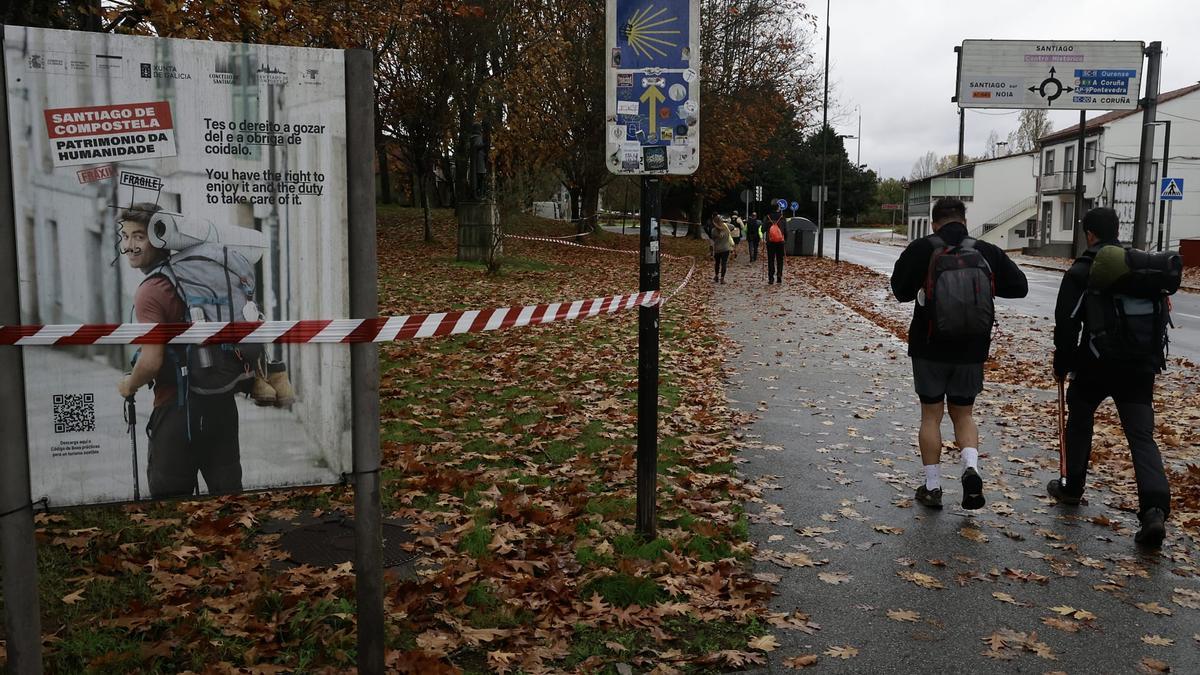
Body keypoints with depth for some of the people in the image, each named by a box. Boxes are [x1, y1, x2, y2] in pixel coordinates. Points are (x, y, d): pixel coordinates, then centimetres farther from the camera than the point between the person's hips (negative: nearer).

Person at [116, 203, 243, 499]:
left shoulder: (150, 292, -14)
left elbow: (152, 361, -21)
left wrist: (130, 385, 0)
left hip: (179, 408, -7)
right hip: (221, 401, 7)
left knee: (169, 498, 6)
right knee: (227, 491, 14)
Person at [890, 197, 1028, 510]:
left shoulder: (922, 249, -10)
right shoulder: (987, 252, -3)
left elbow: (901, 290, -3)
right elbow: (1019, 287, 3)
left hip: (930, 348, -2)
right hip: (972, 351, 2)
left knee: (931, 415, 10)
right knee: (963, 414, 17)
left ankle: (932, 486, 13)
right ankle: (971, 468, -7)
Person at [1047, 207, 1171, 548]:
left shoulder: (1080, 272, -6)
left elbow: (1067, 324, -9)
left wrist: (1062, 364, 2)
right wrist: (1153, 359, 23)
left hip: (1096, 366, -3)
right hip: (1139, 367, 3)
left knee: (1079, 422, 20)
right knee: (1142, 435, 0)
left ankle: (1072, 488, 31)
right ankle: (1155, 509, -16)